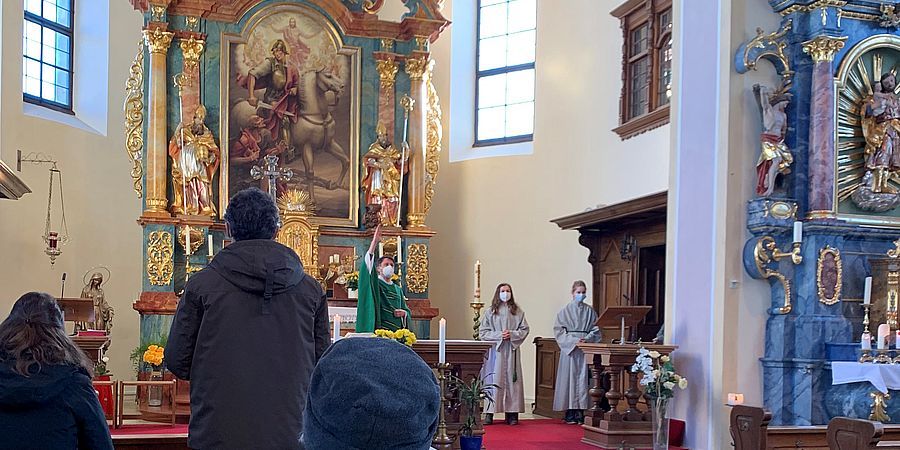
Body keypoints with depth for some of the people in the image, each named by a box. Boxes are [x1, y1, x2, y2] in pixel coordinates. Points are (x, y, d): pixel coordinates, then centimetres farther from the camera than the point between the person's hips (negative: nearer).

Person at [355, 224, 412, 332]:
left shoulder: (398, 289, 20)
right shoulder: (375, 284, 5)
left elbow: (407, 310, 24)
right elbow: (368, 264, -12)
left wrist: (404, 313, -2)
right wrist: (374, 241, -19)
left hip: (397, 331, 5)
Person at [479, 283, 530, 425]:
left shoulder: (517, 311, 9)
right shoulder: (491, 312, 5)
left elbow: (525, 329, 6)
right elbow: (483, 332, 2)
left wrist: (512, 334, -11)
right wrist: (498, 335, -12)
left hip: (511, 351, 1)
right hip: (495, 350, -1)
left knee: (512, 379, 0)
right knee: (493, 380, -5)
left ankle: (512, 413, 4)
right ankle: (489, 413, -2)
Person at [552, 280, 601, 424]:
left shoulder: (590, 311, 9)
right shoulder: (565, 310, 3)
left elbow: (596, 330, 8)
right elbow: (559, 330, -2)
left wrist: (586, 340, -10)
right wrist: (574, 341, -12)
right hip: (569, 349, -2)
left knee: (583, 379, -2)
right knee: (570, 378, -3)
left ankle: (580, 413, 2)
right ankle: (570, 413, 0)